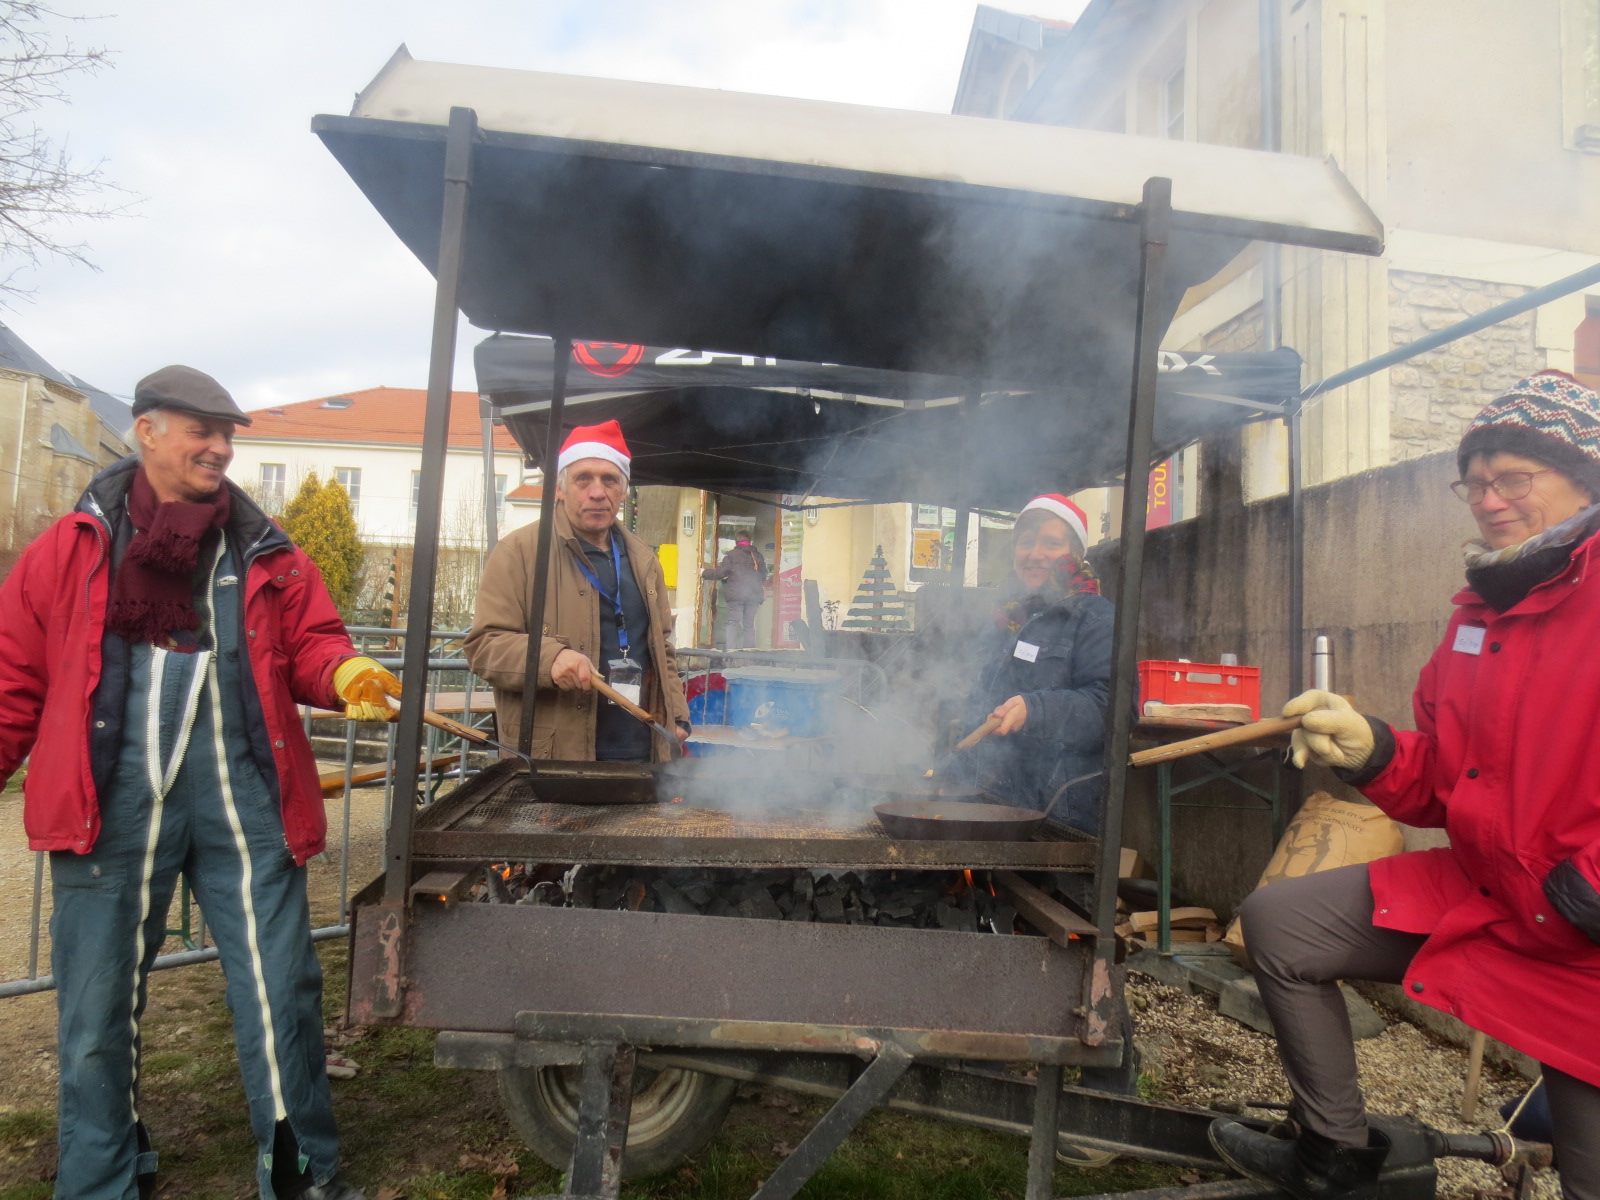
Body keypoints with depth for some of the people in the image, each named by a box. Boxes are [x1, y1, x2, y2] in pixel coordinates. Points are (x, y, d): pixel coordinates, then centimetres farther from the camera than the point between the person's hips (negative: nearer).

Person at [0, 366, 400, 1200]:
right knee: (98, 1005, 12)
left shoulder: (266, 555, 8)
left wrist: (346, 675, -15)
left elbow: (310, 643, 6)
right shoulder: (72, 547, 4)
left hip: (242, 800, 1)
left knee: (280, 990, 7)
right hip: (112, 803, -1)